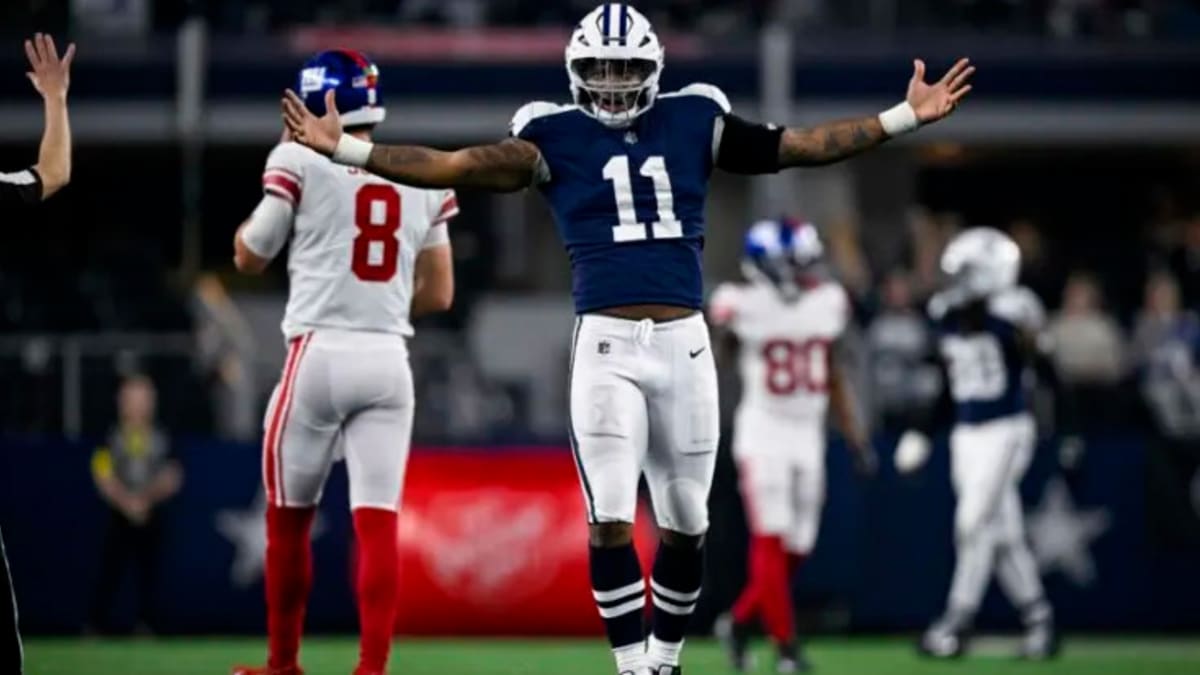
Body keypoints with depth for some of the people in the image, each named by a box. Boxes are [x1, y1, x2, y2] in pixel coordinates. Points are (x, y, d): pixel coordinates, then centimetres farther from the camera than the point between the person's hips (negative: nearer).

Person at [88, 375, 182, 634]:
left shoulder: (161, 439, 7)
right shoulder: (112, 438, 1)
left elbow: (172, 479, 5)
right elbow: (103, 477, -3)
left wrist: (148, 496, -13)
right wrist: (126, 501, -15)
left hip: (152, 514, 2)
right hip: (120, 515, -2)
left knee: (149, 572, 0)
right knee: (110, 570, -6)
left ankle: (144, 625, 6)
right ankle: (95, 625, -2)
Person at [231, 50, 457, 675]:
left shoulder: (301, 162, -4)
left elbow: (250, 257, 7)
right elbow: (439, 294, 15)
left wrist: (258, 212, 25)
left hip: (319, 355, -3)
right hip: (388, 361, 3)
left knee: (289, 517, 13)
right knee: (377, 524, -2)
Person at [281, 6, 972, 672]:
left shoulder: (694, 123, 9)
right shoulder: (556, 136, 3)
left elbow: (803, 146, 11)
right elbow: (455, 167, -5)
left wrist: (905, 117, 8)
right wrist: (345, 149, -14)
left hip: (684, 342, 2)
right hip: (606, 344, -2)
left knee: (686, 522, 8)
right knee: (610, 519, -10)